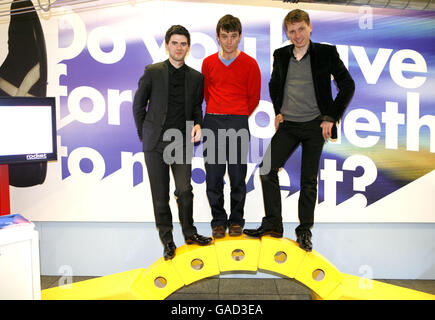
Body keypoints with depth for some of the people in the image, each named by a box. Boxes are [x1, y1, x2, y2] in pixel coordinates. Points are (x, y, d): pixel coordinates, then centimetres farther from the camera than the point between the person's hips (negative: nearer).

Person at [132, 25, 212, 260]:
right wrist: (143, 134, 6)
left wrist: (198, 125, -3)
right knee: (160, 194, 4)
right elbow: (138, 105, 8)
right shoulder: (152, 72, 2)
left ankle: (189, 232, 17)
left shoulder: (196, 77, 8)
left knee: (184, 190, -4)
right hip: (156, 143, -1)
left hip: (182, 142, 1)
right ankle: (167, 239, 18)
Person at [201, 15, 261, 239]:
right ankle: (218, 221, 16)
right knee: (213, 174, 2)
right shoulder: (208, 63, 8)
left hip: (238, 123, -2)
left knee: (237, 174, 1)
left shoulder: (250, 64, 2)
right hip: (212, 122, 2)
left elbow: (253, 98, 9)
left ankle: (236, 220, 17)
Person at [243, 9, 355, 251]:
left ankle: (305, 230, 17)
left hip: (315, 125, -3)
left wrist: (332, 117, -7)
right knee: (267, 169, -5)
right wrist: (278, 111, 10)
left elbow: (348, 85, -1)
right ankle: (273, 224, 8)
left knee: (309, 180, 3)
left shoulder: (326, 52, -2)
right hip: (288, 124, 3)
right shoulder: (280, 55, 7)